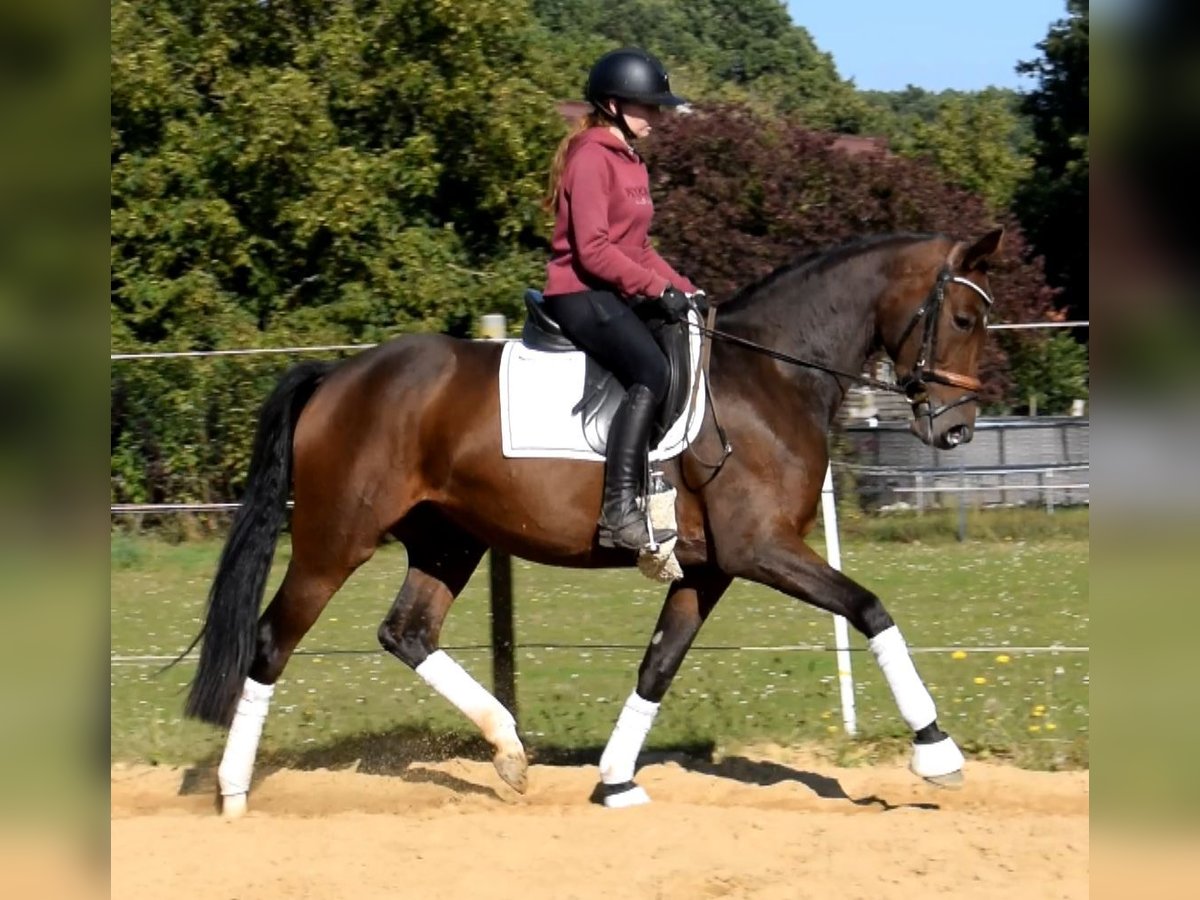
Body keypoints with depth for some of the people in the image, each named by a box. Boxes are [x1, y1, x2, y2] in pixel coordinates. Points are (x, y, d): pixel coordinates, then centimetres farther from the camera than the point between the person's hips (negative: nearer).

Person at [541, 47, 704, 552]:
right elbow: (592, 248, -19)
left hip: (616, 295, 10)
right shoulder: (591, 159, -11)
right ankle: (619, 510, -34)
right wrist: (656, 288, -21)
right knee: (651, 373, -29)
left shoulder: (630, 163, 19)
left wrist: (682, 288, 9)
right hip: (581, 294, -10)